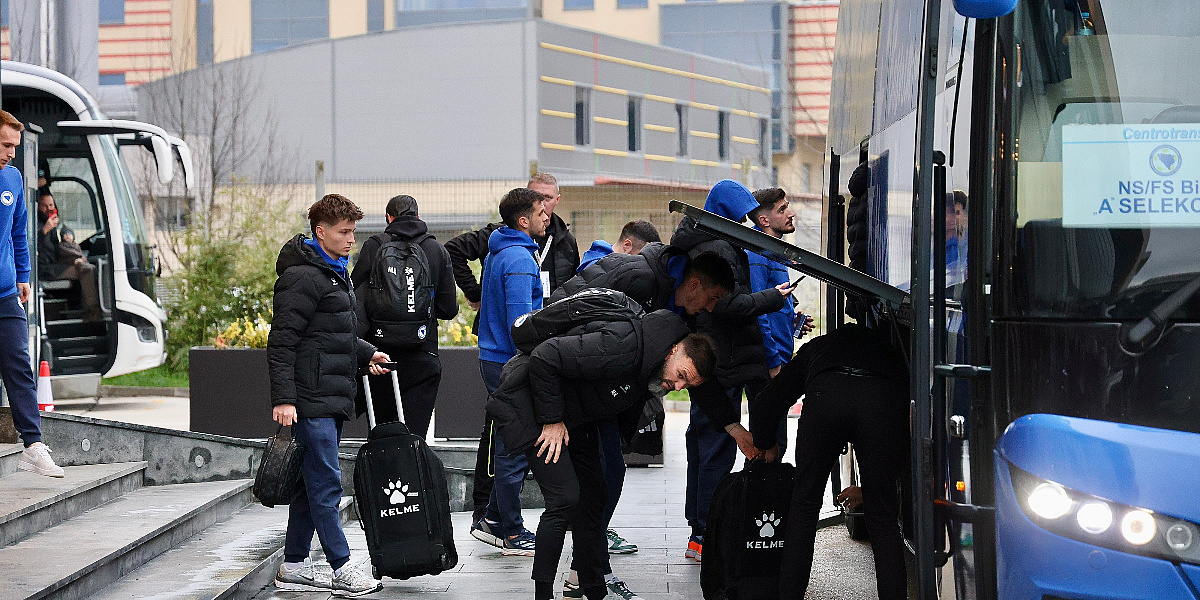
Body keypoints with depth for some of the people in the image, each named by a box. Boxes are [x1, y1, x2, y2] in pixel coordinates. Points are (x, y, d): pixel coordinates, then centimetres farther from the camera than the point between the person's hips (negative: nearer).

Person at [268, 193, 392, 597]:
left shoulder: (335, 272, 19)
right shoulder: (303, 276, -13)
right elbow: (282, 341, -17)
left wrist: (366, 354, 15)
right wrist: (283, 398, -22)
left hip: (332, 398, 10)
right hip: (310, 399, -10)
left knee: (313, 482, 12)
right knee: (326, 482, -7)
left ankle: (293, 565, 18)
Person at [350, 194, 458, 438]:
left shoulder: (374, 246, 0)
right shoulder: (438, 251, 5)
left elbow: (355, 293, -4)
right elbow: (449, 308, 3)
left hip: (380, 354, 0)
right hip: (422, 356, 1)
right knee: (414, 435, -2)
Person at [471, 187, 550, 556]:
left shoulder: (499, 253, 14)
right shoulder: (519, 259, -18)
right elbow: (519, 318, -22)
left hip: (493, 357, 10)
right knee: (515, 451, -2)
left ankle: (493, 520, 22)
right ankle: (512, 534, 5)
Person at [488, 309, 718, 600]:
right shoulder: (624, 348, -33)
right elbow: (545, 357, -33)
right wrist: (551, 420, -25)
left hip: (574, 417, 9)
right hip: (529, 400, -9)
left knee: (593, 496, 9)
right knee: (565, 498, -17)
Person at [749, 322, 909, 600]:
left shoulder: (814, 348, 41)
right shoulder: (890, 351, 42)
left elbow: (764, 405, 33)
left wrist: (767, 447, 53)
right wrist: (868, 487, 46)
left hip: (825, 398, 0)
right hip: (884, 405, 1)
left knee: (804, 506, 18)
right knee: (882, 518, 13)